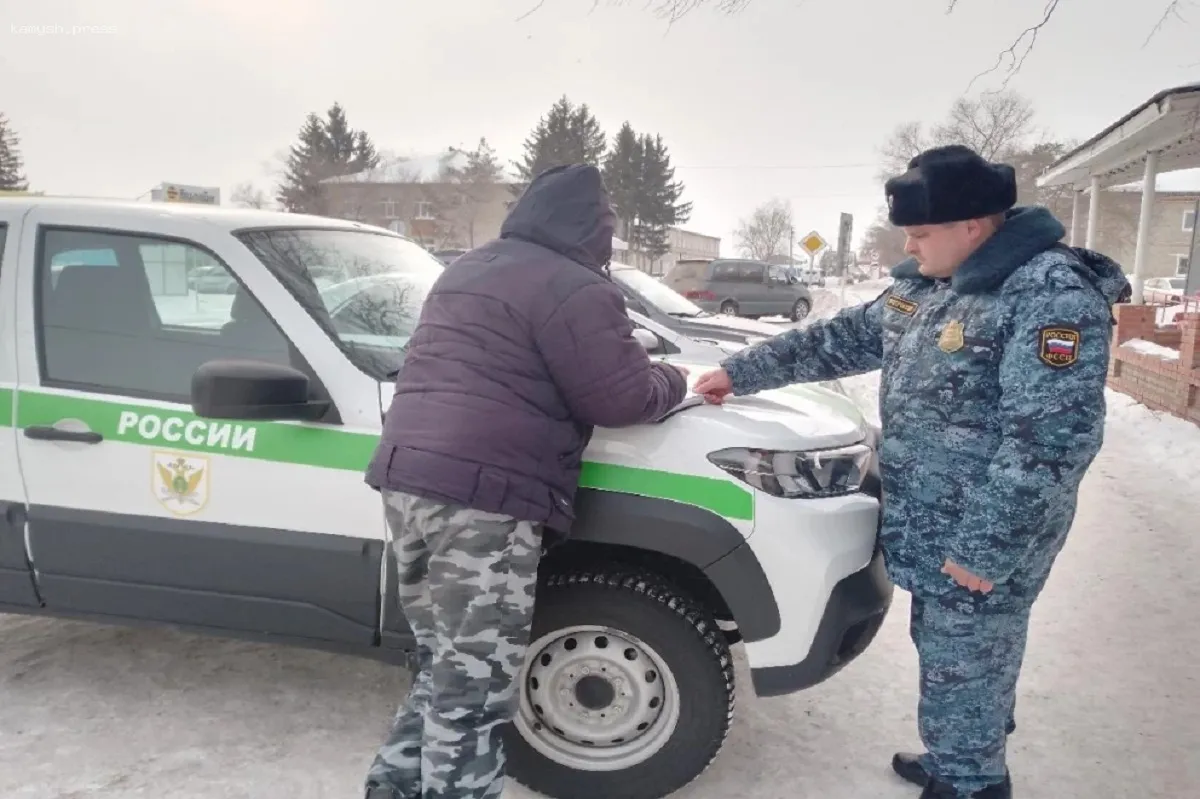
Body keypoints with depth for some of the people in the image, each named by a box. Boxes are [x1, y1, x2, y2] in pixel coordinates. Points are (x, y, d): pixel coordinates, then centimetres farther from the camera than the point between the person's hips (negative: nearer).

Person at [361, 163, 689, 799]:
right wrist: (674, 382, 14)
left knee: (444, 669, 22)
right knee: (474, 691, 0)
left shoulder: (465, 271, 23)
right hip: (480, 500, -9)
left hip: (407, 479, 10)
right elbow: (624, 399, -8)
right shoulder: (572, 289, -7)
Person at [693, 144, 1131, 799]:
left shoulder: (1053, 295, -20)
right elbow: (842, 339, 16)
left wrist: (985, 548, -23)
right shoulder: (925, 284, 7)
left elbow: (1051, 439, -24)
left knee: (963, 671, 6)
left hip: (978, 545, -8)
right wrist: (742, 371, 14)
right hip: (928, 529, 8)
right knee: (946, 657, 23)